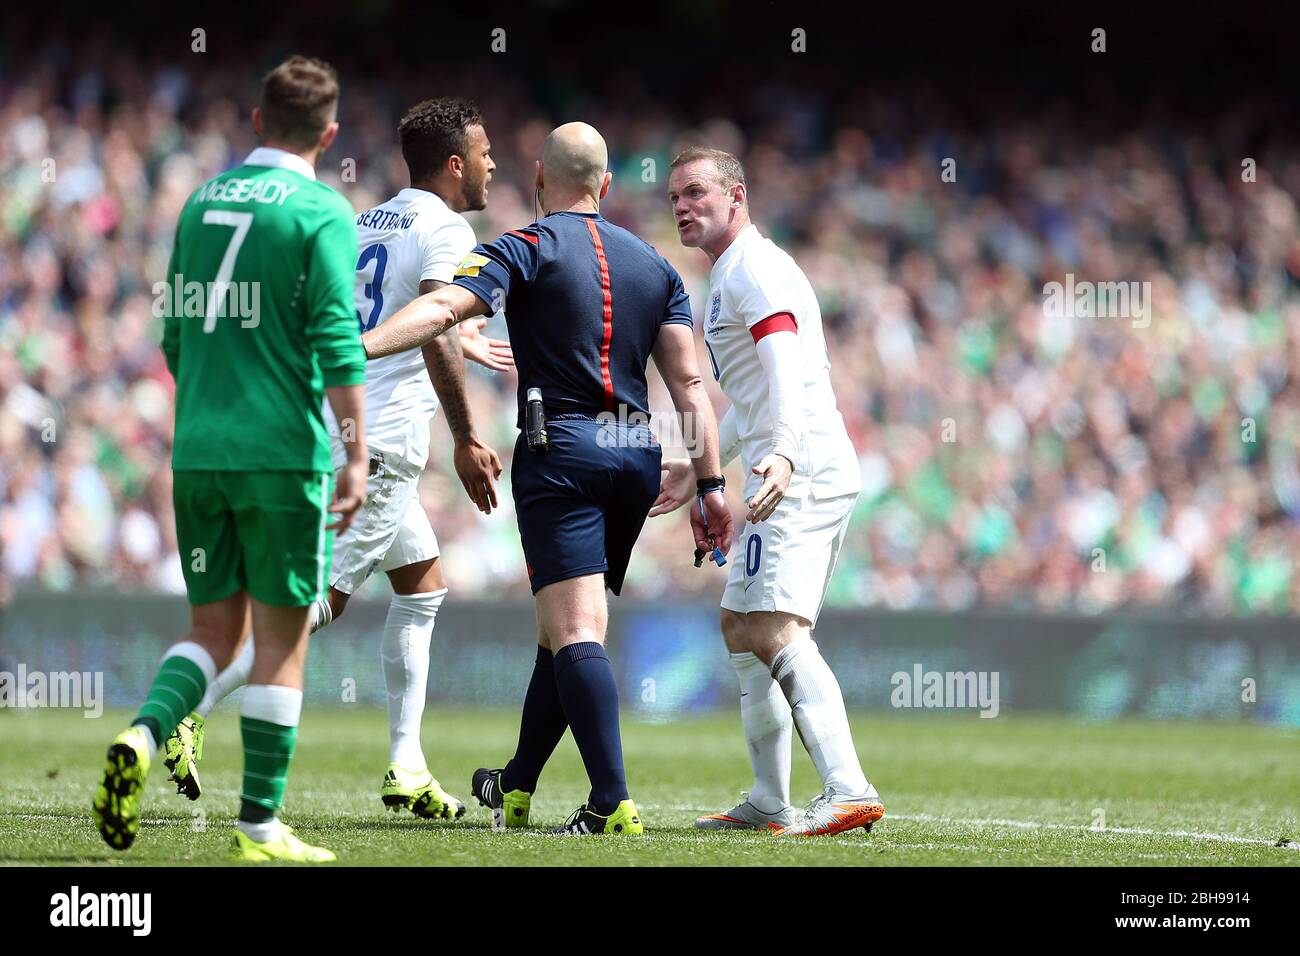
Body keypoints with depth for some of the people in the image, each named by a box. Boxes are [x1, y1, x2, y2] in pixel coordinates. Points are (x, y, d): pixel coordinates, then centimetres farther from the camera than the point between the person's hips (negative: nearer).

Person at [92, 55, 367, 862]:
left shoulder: (202, 202, 12)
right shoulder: (321, 213, -6)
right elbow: (337, 340, -15)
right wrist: (357, 453, -13)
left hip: (197, 453, 5)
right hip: (282, 452, -5)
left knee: (215, 626, 12)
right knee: (282, 636, 3)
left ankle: (144, 736, -15)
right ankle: (261, 826, 4)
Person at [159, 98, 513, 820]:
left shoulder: (369, 223, 17)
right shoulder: (446, 230, -9)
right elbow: (434, 339, -20)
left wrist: (461, 345, 36)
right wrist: (467, 442, -16)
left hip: (339, 429, 9)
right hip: (384, 443, -9)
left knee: (423, 585, 17)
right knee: (321, 599, -8)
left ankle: (407, 769, 13)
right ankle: (192, 713, -13)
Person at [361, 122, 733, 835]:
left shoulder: (526, 248, -1)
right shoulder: (654, 265, 15)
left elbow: (443, 308, -17)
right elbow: (688, 382, 9)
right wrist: (710, 487, 9)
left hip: (561, 449, -6)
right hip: (637, 456, 6)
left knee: (574, 633, -12)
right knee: (564, 629, 17)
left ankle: (613, 804, -24)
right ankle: (516, 789, 29)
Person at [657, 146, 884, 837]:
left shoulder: (754, 268, -8)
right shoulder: (727, 277, 25)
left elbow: (785, 366, -25)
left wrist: (783, 452, -39)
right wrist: (700, 467, 40)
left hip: (801, 474, -11)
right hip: (789, 476, 11)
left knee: (773, 629, -22)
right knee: (741, 627, 17)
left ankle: (848, 792, -34)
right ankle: (769, 805, 21)